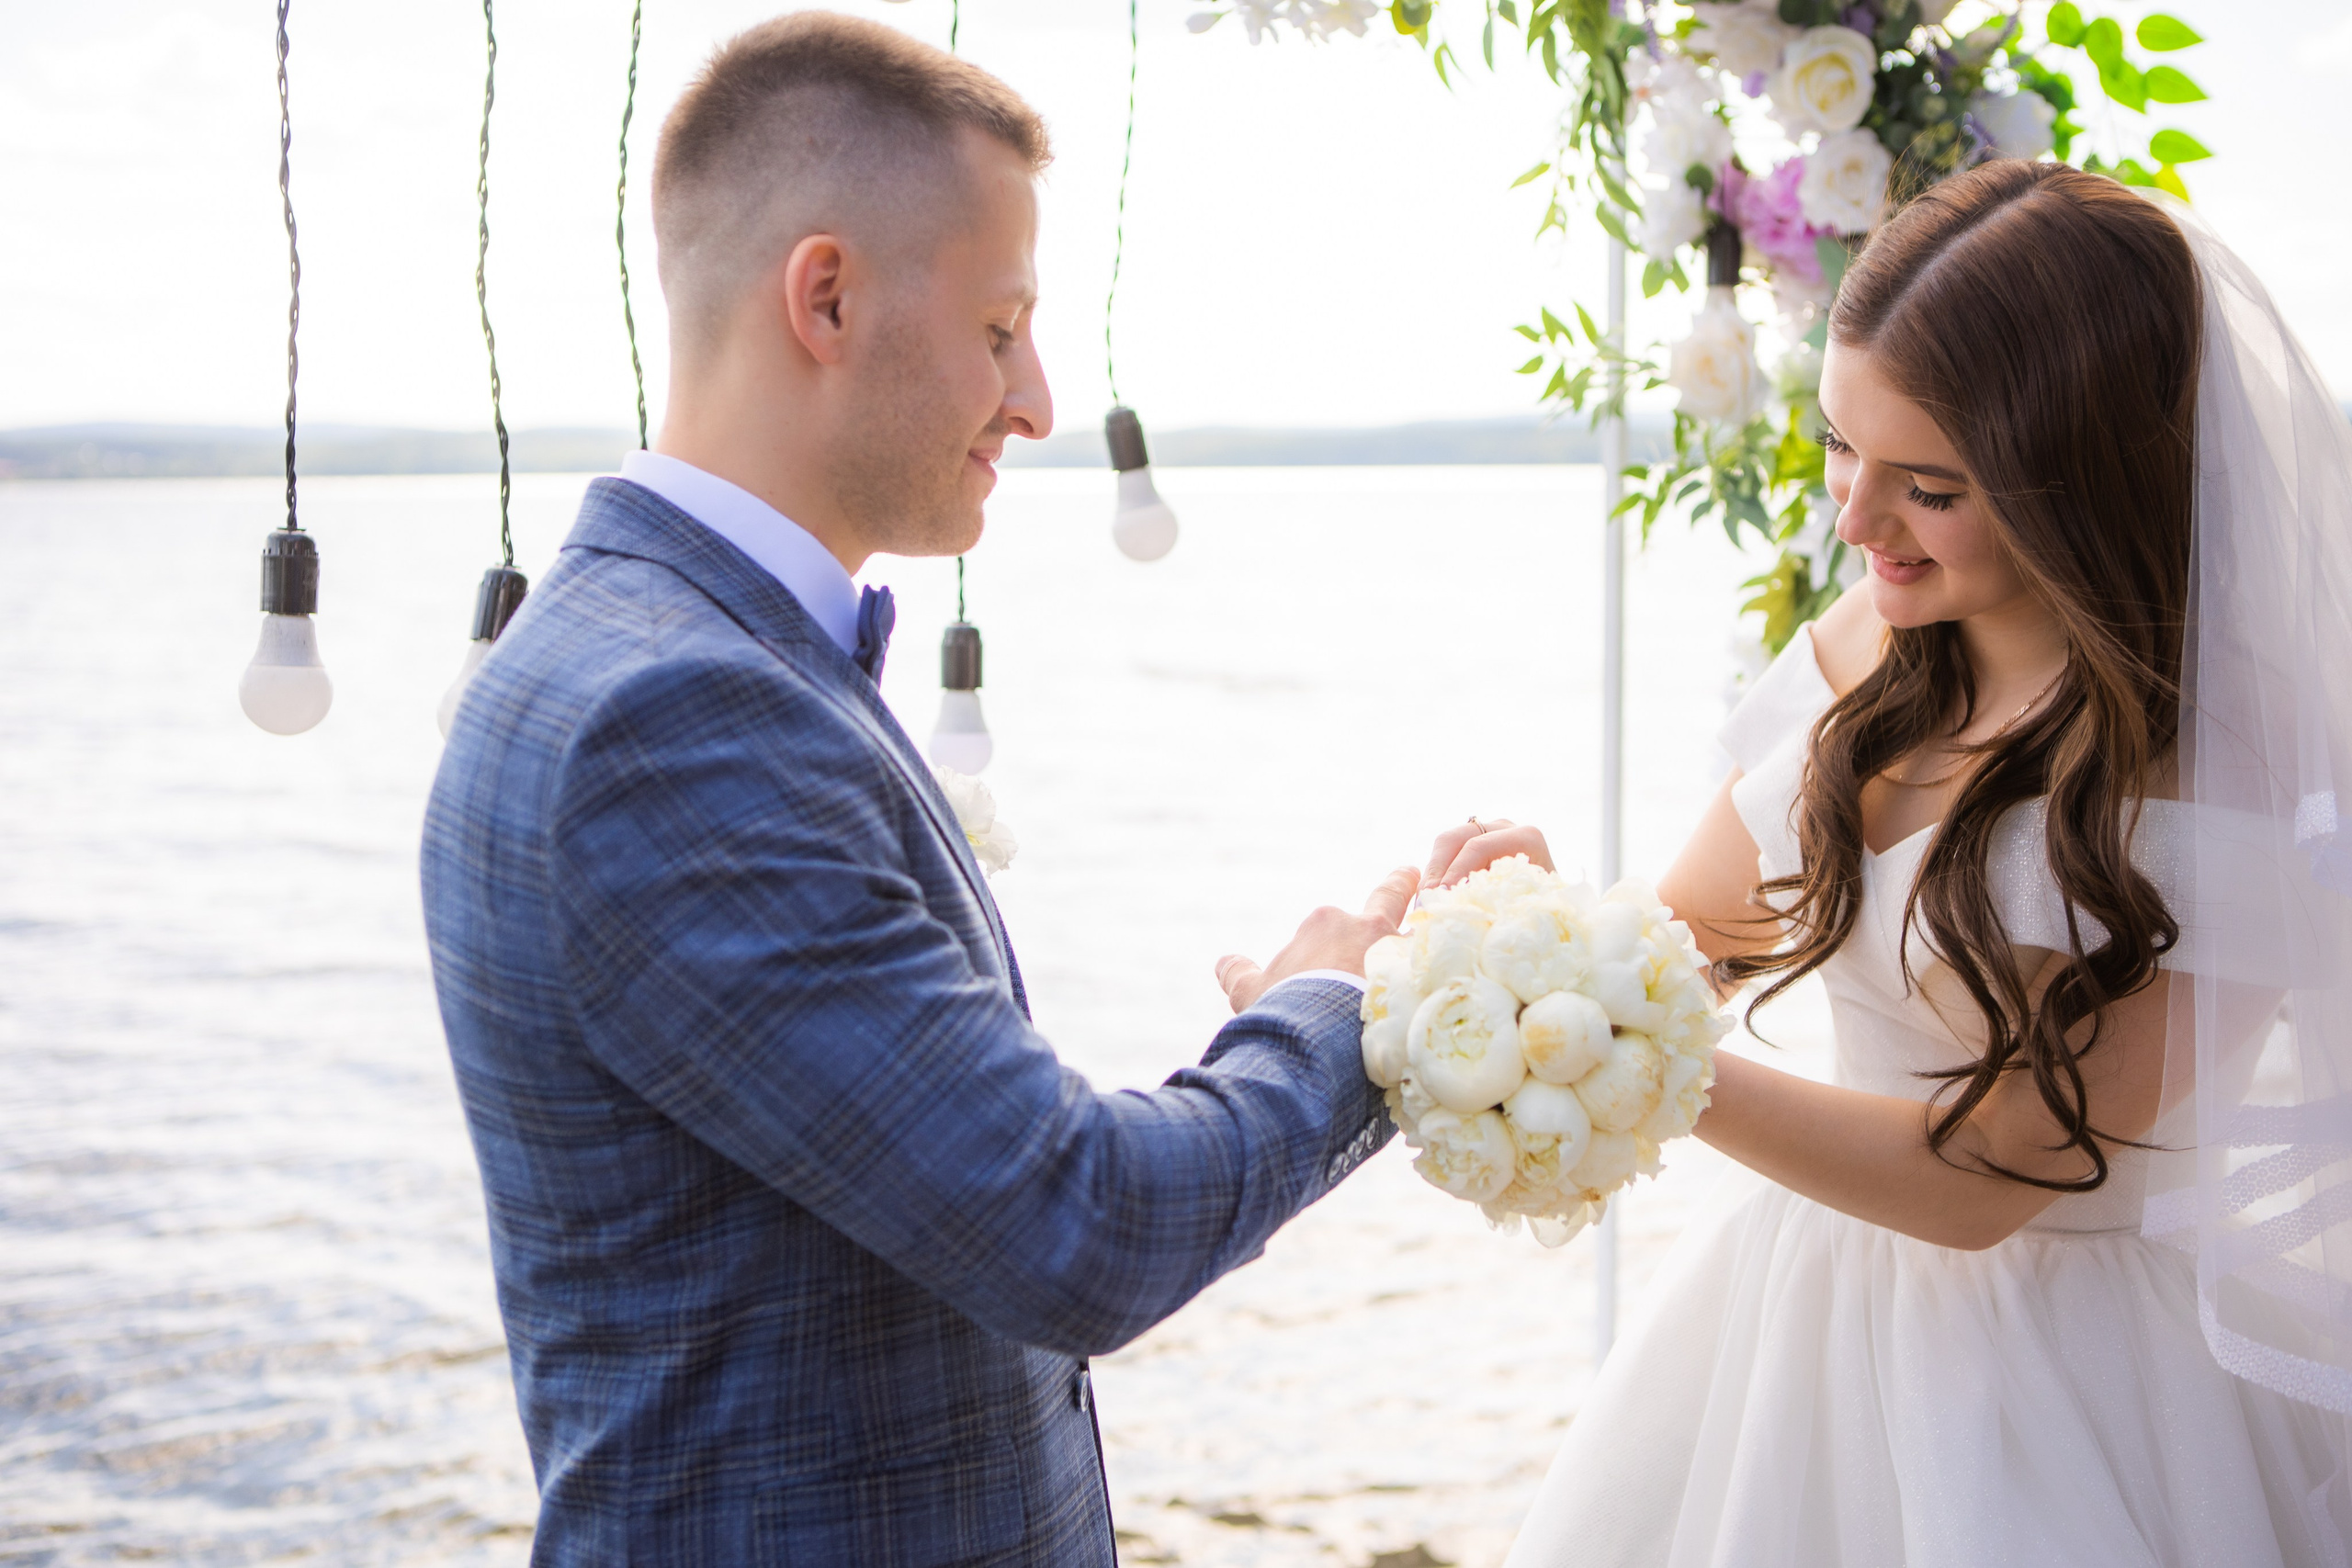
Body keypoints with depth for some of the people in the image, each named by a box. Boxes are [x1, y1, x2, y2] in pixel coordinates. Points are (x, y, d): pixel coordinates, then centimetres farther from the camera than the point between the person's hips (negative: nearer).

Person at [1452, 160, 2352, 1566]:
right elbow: (1699, 924, 6)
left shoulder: (2193, 764, -22)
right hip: (1825, 1296, 6)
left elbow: (1984, 1176, -23)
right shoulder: (1869, 657, -3)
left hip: (2067, 1376, -6)